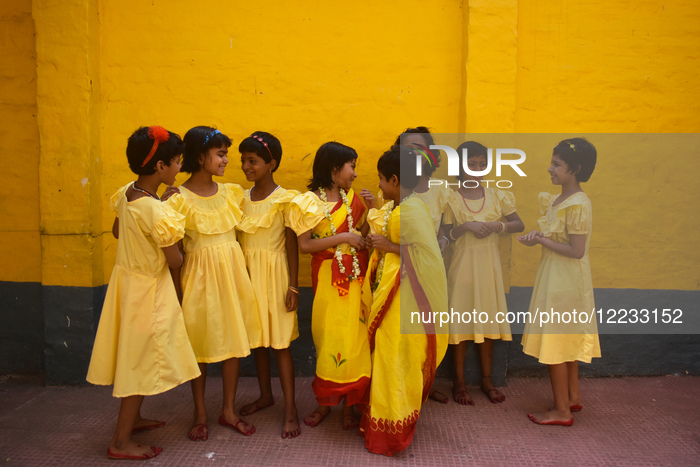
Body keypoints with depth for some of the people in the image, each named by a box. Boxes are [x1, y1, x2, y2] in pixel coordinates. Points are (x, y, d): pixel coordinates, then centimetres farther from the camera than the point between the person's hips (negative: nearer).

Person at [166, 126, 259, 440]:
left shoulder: (231, 192, 5)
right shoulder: (179, 200, -9)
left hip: (232, 272, 4)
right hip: (199, 276, -4)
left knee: (234, 340, 8)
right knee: (200, 345, 7)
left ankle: (228, 410, 23)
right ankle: (200, 413, 25)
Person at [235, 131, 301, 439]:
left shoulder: (284, 199, -9)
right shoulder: (241, 198, 6)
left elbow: (292, 245, -9)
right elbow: (238, 240, 9)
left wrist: (293, 287, -11)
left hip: (274, 275, -5)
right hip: (247, 274, 5)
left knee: (279, 342, -2)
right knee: (256, 339, 15)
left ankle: (290, 408, 8)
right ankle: (265, 395, 33)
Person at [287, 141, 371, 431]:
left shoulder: (353, 199, 8)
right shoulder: (308, 203, -5)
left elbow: (363, 233, 5)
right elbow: (304, 245, -12)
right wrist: (343, 237, -16)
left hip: (355, 275, 3)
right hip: (327, 277, -3)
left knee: (354, 336, 3)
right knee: (326, 337, 6)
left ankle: (349, 404, 17)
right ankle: (324, 401, 24)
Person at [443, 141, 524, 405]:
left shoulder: (496, 196, 5)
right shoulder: (451, 199, -3)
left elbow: (519, 224, 7)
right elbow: (445, 235, -5)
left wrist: (496, 226, -10)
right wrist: (466, 226, -20)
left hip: (489, 264, 3)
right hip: (463, 264, -3)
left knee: (488, 320, 10)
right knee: (461, 320, 2)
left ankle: (486, 380, 25)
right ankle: (459, 382, 16)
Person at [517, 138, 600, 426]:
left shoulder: (578, 205, -21)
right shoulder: (558, 200, 8)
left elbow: (576, 250, -23)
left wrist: (540, 240, -18)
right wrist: (538, 237, -3)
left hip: (564, 281, -10)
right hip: (557, 278, 10)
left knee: (555, 342, -1)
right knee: (567, 340, 19)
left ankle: (561, 411, 11)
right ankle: (572, 397, 33)